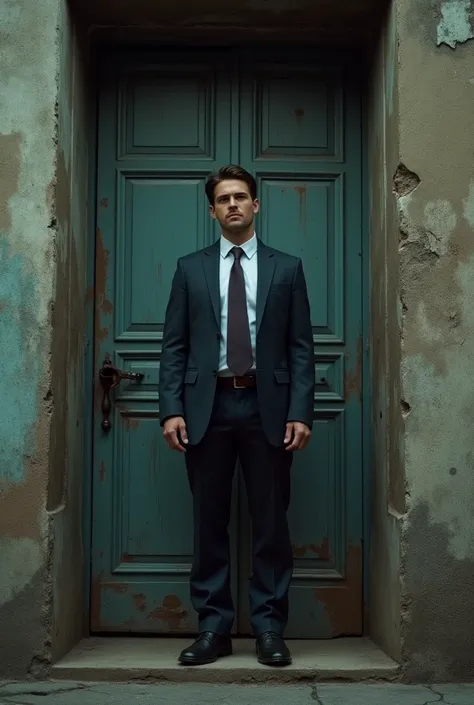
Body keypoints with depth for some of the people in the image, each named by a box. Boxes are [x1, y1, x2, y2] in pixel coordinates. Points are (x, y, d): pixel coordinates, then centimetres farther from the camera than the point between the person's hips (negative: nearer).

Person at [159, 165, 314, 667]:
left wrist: (301, 412, -6)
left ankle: (269, 629, 13)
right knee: (209, 522, 5)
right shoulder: (190, 268, 10)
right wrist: (171, 410, -5)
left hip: (267, 407, 0)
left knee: (270, 522, 3)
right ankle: (213, 628, 14)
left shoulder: (286, 268, 9)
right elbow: (174, 345, 6)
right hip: (207, 406, 1)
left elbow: (301, 347, 4)